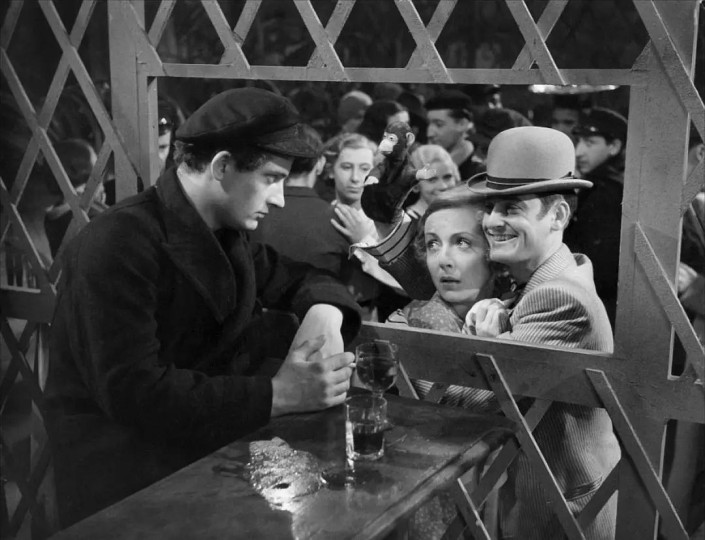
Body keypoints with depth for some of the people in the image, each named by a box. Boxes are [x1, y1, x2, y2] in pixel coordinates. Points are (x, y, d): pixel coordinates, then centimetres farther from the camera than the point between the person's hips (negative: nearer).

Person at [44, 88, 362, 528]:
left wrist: (324, 310, -8)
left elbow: (297, 277, 18)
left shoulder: (229, 232, 6)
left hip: (217, 433, 8)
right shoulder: (118, 245, -20)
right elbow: (132, 391, -26)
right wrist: (277, 395, -28)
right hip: (126, 463, -7)